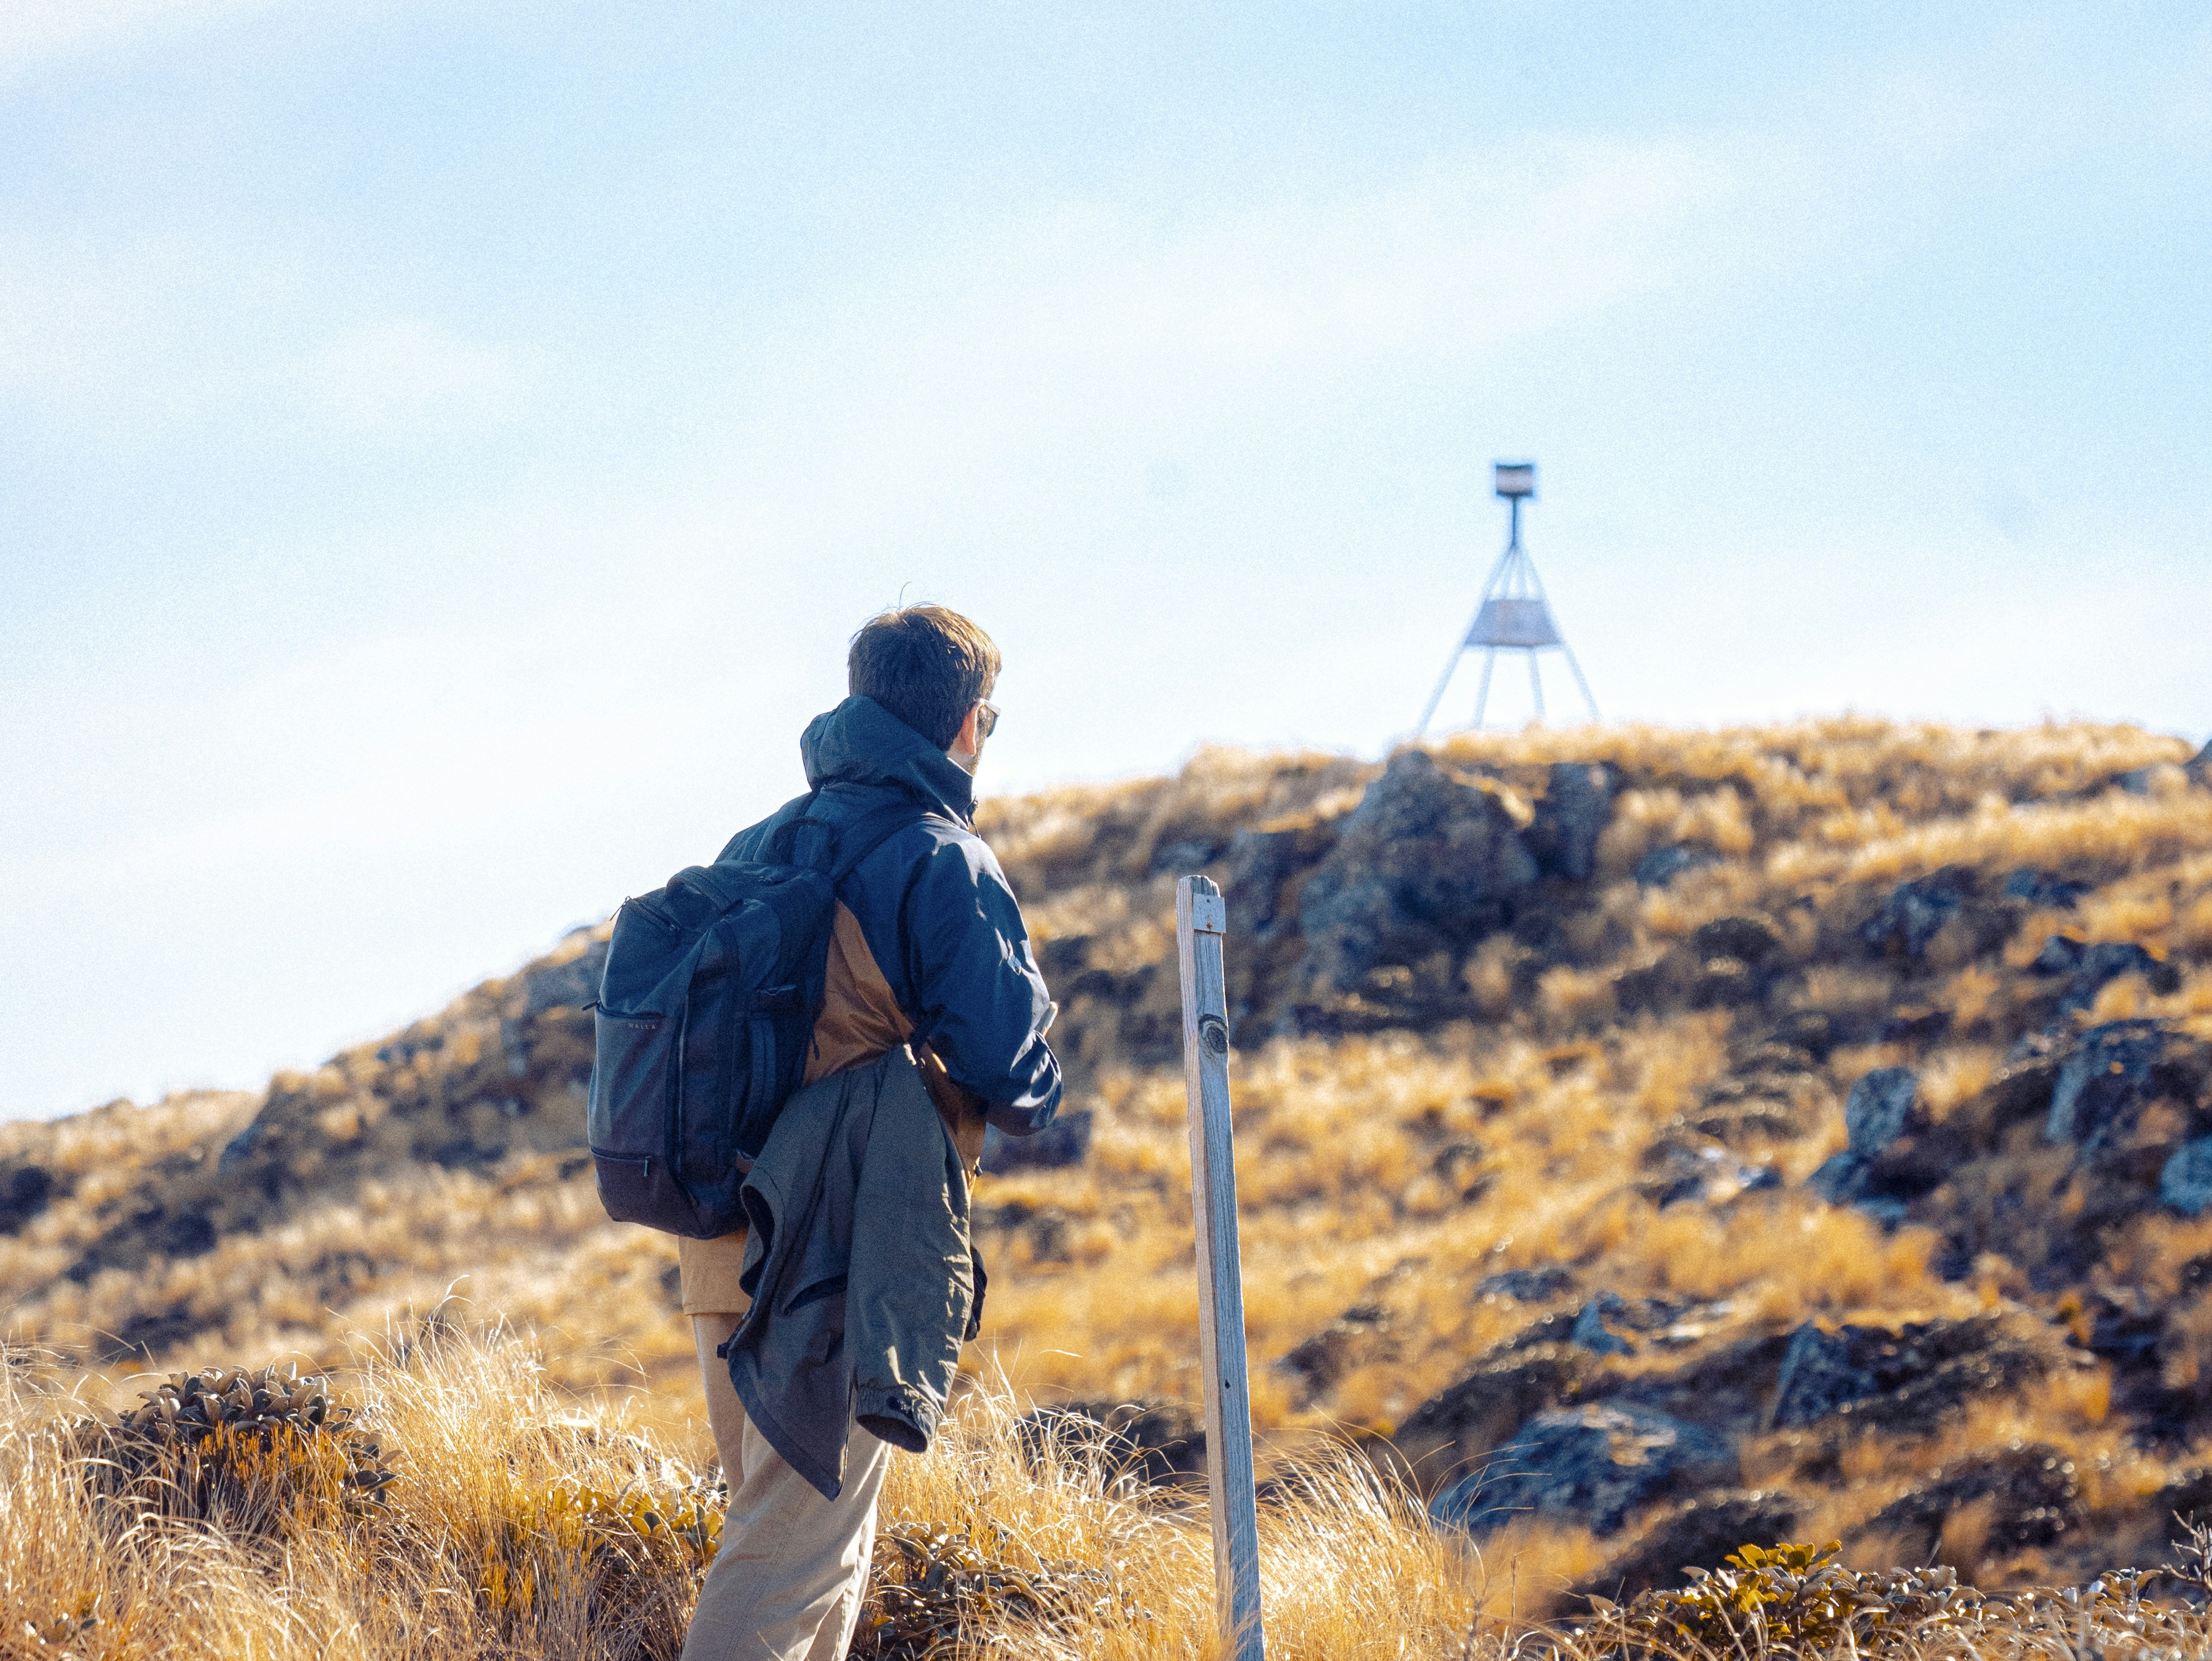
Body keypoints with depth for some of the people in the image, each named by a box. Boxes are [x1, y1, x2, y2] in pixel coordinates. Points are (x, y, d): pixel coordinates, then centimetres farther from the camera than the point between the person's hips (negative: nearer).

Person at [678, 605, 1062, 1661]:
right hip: (852, 1253, -8)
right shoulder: (942, 863, -9)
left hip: (728, 1251, 8)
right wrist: (1032, 1101, 9)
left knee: (792, 1518, 18)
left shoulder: (757, 847, 14)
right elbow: (1005, 1064, -12)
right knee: (799, 1545, -8)